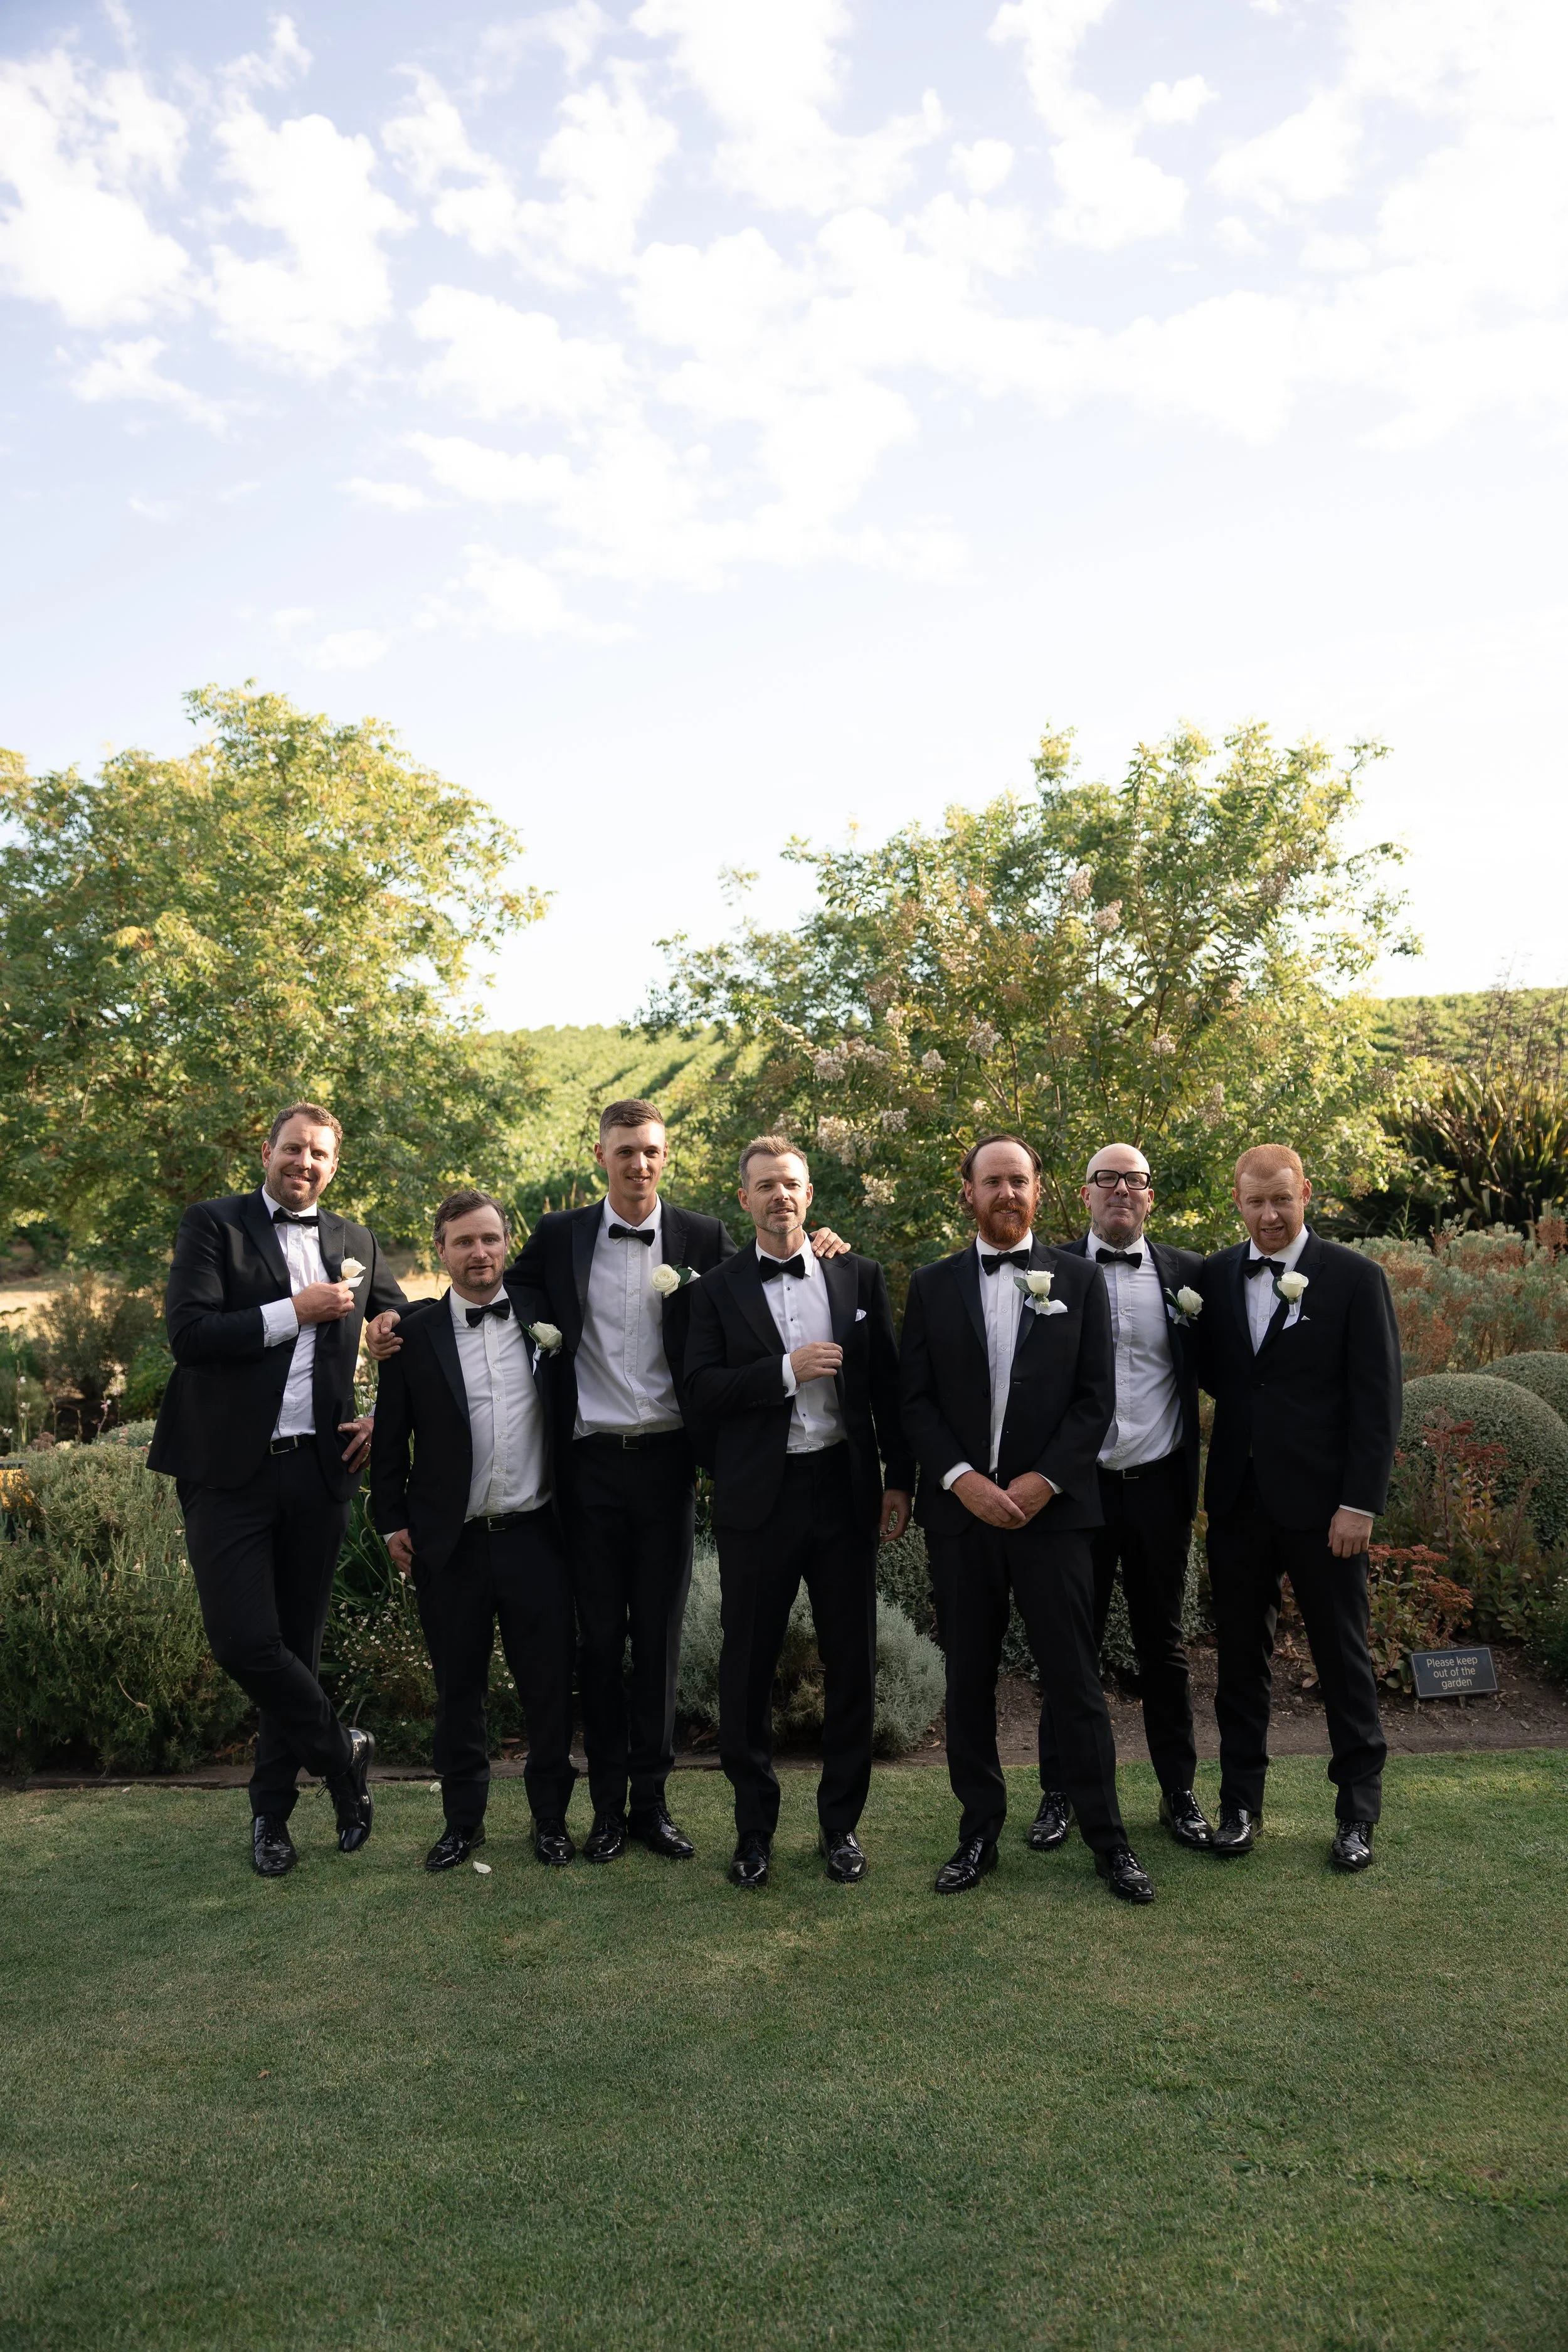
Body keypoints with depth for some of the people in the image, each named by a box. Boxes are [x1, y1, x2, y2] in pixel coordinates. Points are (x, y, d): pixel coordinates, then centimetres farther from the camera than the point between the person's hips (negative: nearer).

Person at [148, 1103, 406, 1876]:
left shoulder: (355, 1243, 12)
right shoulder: (212, 1225, 1)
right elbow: (188, 1334, -12)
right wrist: (296, 1311, -13)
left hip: (318, 1468, 3)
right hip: (229, 1468, -3)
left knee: (298, 1641, 10)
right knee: (244, 1642, -9)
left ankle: (272, 1811, 26)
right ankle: (340, 1752, 15)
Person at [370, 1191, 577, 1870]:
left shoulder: (544, 1317, 3)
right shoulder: (415, 1336, 1)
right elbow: (391, 1438, 5)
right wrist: (393, 1521, 2)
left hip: (534, 1536, 0)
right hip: (450, 1544, 0)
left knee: (549, 1686, 6)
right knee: (458, 1690, 11)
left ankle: (551, 1816, 23)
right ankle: (463, 1820, 27)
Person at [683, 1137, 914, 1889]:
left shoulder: (859, 1277, 6)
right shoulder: (717, 1288, 2)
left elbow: (888, 1383, 6)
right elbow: (702, 1390, -8)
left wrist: (900, 1479, 2)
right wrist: (788, 1369, -18)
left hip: (844, 1486, 1)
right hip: (758, 1496, -1)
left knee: (851, 1659, 9)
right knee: (748, 1664, 7)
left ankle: (842, 1821, 25)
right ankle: (754, 1823, 24)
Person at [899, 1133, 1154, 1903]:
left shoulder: (1079, 1280, 5)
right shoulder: (932, 1285, 7)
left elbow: (1097, 1396, 0)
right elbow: (916, 1399, 2)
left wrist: (1044, 1480, -10)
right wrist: (963, 1480, -10)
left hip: (1051, 1507, -1)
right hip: (959, 1509, 2)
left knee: (1073, 1679, 1)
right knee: (968, 1678, 9)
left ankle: (1107, 1838, 13)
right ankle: (979, 1832, 21)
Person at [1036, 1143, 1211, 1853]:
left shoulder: (1186, 1273, 3)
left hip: (1158, 1486, 1)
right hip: (1079, 1484, -1)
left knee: (1163, 1643, 13)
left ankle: (1179, 1793, 25)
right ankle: (1059, 1793, 21)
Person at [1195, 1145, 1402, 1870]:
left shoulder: (1356, 1278, -6)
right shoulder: (1215, 1275, 5)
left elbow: (1378, 1400, -8)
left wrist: (1359, 1503, -12)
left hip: (1320, 1502, -3)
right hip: (1238, 1498, 4)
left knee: (1343, 1655, 8)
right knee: (1241, 1654, 12)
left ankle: (1357, 1811, 22)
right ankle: (1241, 1801, 25)